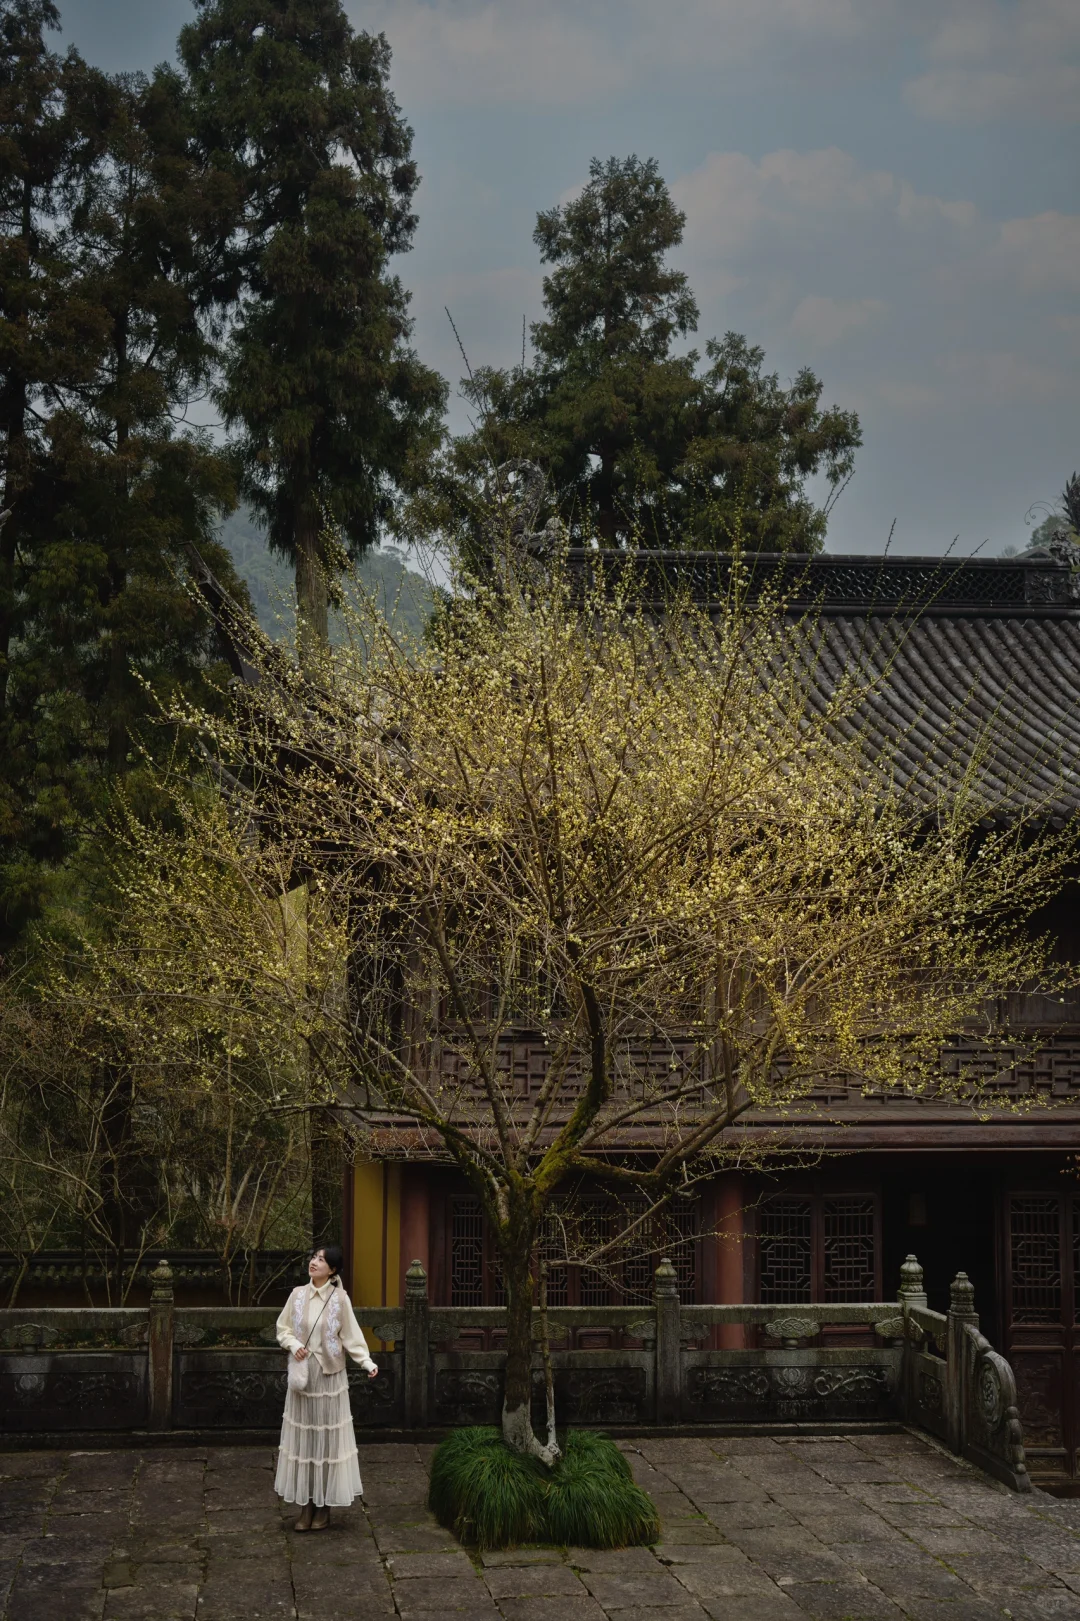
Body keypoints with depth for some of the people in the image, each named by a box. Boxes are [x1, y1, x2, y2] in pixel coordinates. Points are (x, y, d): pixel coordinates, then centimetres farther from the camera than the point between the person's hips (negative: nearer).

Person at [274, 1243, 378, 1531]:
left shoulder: (340, 1299, -7)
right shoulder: (298, 1295, 0)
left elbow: (352, 1337, -5)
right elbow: (282, 1327, 9)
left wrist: (367, 1363, -17)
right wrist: (293, 1344, -11)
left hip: (329, 1377, -3)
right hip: (302, 1376, 3)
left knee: (327, 1439, 2)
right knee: (302, 1437, 6)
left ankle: (324, 1507, 13)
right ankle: (306, 1506, 15)